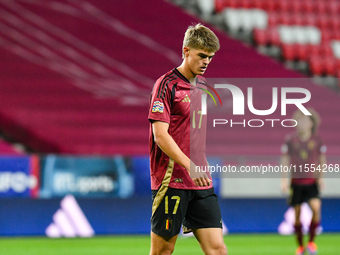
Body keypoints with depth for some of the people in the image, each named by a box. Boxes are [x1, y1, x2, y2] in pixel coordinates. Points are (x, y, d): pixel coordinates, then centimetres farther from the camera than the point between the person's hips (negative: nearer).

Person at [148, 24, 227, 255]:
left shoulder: (204, 86, 15)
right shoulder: (167, 84, -8)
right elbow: (160, 134, -16)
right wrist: (189, 165, -25)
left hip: (201, 183, 7)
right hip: (171, 181, -7)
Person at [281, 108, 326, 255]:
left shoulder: (317, 140, 0)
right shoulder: (291, 140, -1)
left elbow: (322, 160, 11)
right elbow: (285, 160, 7)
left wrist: (320, 177, 3)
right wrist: (284, 180, 3)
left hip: (312, 181, -1)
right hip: (296, 181, 1)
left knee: (316, 207, -21)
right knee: (297, 214, 4)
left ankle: (311, 242, -5)